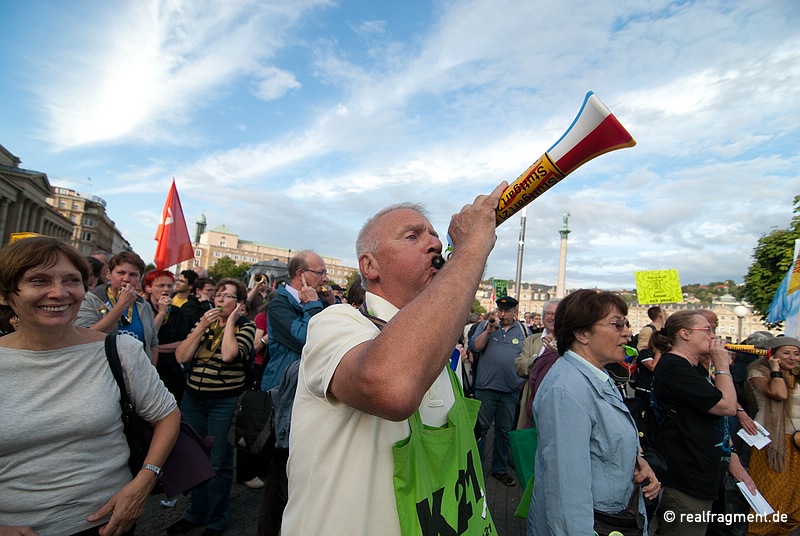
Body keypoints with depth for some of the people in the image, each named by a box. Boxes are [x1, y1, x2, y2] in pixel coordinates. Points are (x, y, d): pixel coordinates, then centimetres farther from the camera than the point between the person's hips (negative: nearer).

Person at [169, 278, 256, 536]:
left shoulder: (245, 325, -8)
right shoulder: (204, 320, 7)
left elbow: (229, 355, -26)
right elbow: (181, 356, -3)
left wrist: (230, 321, -17)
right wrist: (202, 326, -11)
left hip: (225, 402, -5)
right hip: (193, 398, 5)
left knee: (218, 463, 8)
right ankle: (196, 513, 41)